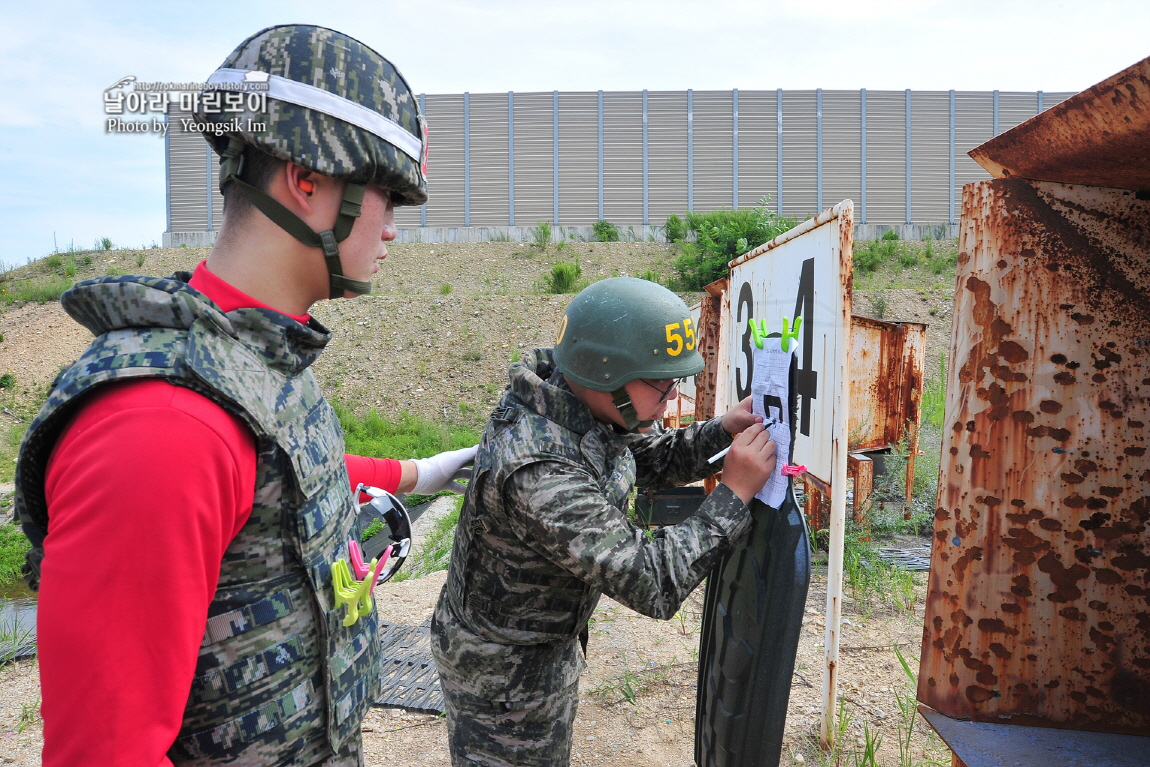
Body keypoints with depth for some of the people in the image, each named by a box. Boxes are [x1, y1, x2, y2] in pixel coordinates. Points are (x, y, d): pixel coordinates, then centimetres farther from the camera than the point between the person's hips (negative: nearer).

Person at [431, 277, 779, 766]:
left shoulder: (585, 404, -12)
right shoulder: (538, 470, -39)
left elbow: (653, 459, 4)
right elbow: (652, 584, -36)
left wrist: (725, 430, -12)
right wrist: (734, 493, -29)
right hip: (504, 670, -8)